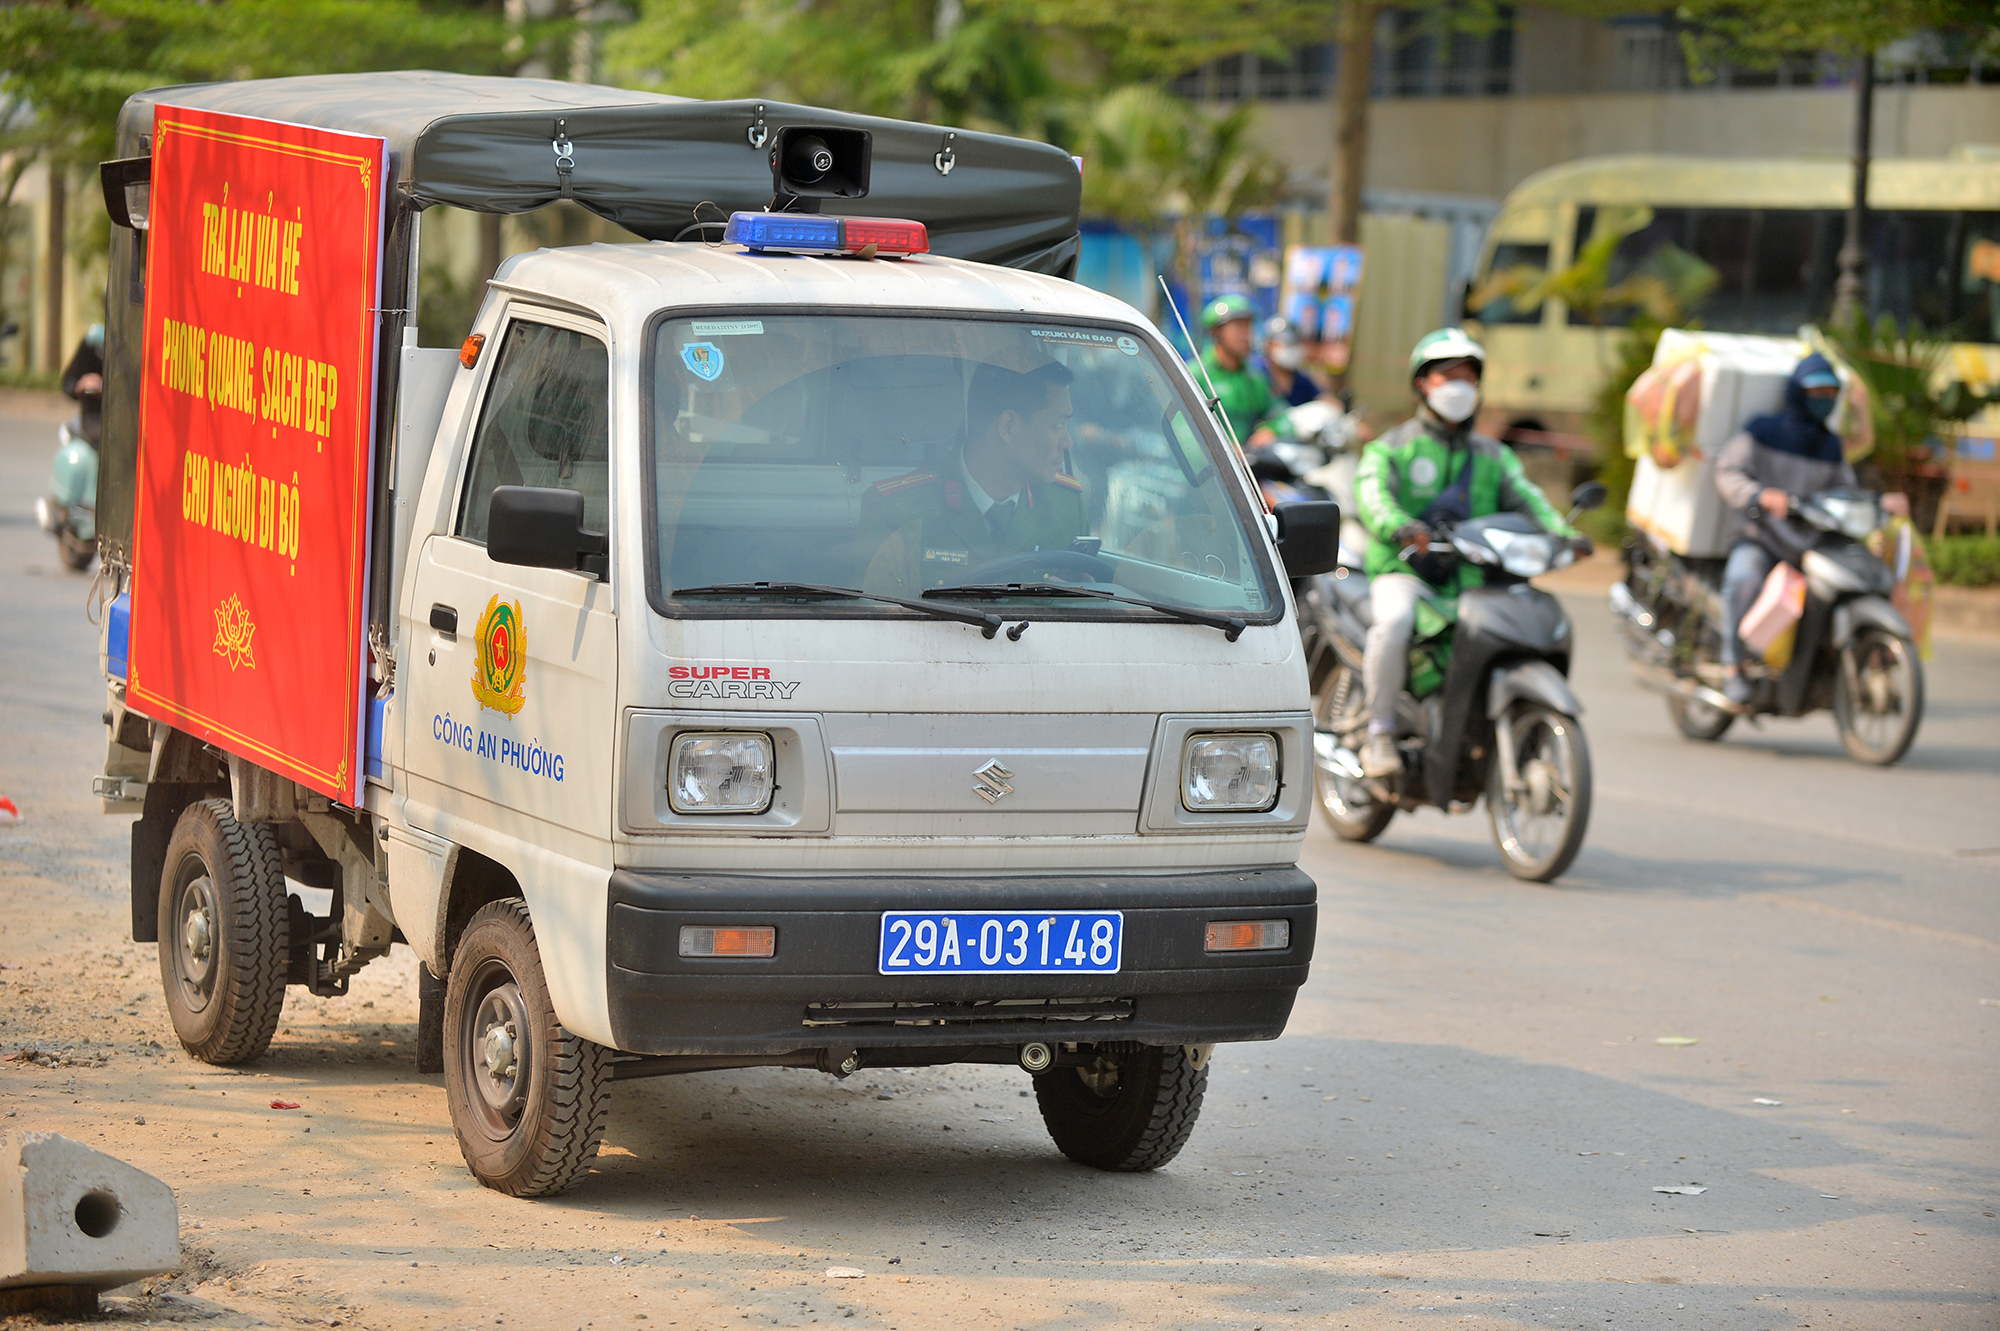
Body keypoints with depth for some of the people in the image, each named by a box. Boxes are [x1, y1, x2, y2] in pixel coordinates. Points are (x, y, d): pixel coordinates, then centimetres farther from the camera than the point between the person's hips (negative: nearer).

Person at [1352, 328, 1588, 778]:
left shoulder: (1492, 455, 22)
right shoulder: (1392, 448, 9)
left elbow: (1525, 497, 6)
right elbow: (1372, 495, -11)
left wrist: (1562, 531, -16)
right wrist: (1402, 526, -35)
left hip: (1471, 576, 4)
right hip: (1404, 571, -4)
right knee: (1394, 621, -37)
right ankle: (1380, 733, -23)